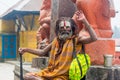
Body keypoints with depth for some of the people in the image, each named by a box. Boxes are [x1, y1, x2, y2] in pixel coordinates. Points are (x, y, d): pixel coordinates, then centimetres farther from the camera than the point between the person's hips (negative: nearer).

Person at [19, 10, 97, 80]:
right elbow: (42, 52, 21)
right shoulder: (56, 40, 13)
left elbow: (94, 38, -19)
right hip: (49, 72, 6)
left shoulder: (76, 39, -3)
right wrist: (26, 50, 12)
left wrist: (84, 21, -22)